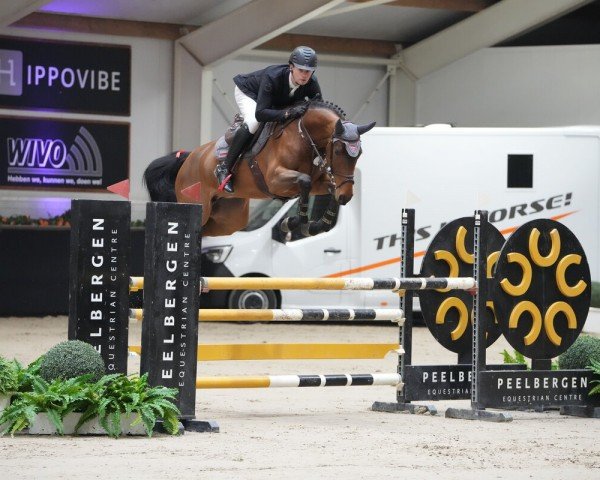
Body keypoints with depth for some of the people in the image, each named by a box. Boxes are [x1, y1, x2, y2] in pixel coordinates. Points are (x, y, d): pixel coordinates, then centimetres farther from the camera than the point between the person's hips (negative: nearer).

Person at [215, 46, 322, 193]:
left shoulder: (312, 84, -28)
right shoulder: (272, 77, -44)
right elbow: (260, 113, -50)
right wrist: (287, 113, -62)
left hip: (277, 102, 7)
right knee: (252, 123, -33)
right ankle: (224, 168, -26)